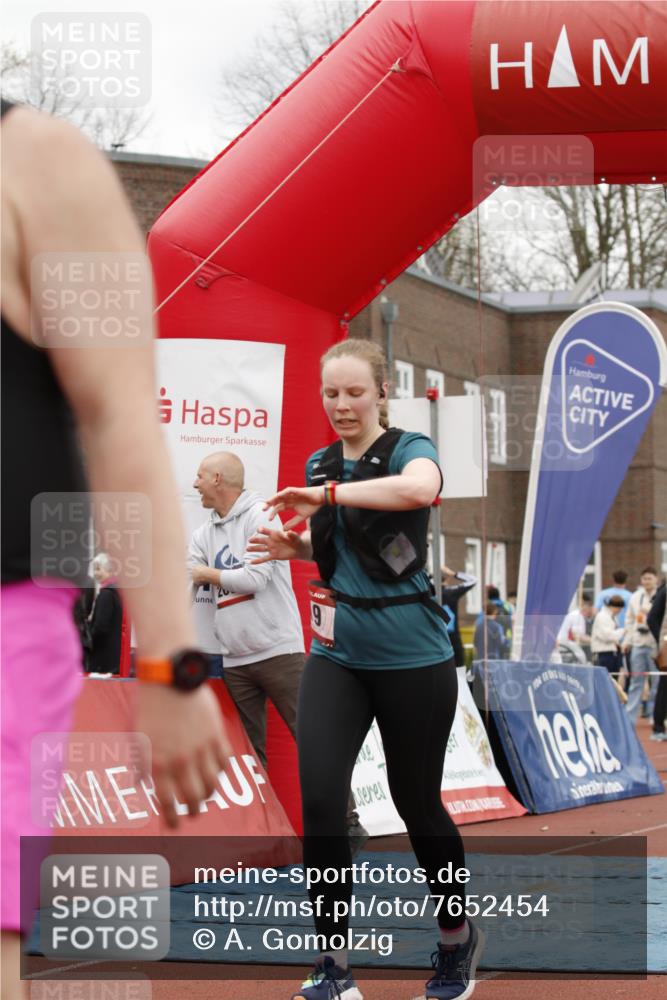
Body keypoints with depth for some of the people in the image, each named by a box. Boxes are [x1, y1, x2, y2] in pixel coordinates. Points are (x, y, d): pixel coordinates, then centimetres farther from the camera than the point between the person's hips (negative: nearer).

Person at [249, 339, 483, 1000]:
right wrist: (295, 545, 3)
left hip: (411, 656, -4)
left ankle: (457, 939, 32)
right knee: (318, 796, -11)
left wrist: (326, 494, -32)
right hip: (337, 653, 5)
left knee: (416, 801, 7)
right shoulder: (320, 464, 8)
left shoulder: (408, 449, -11)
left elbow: (420, 487, -37)